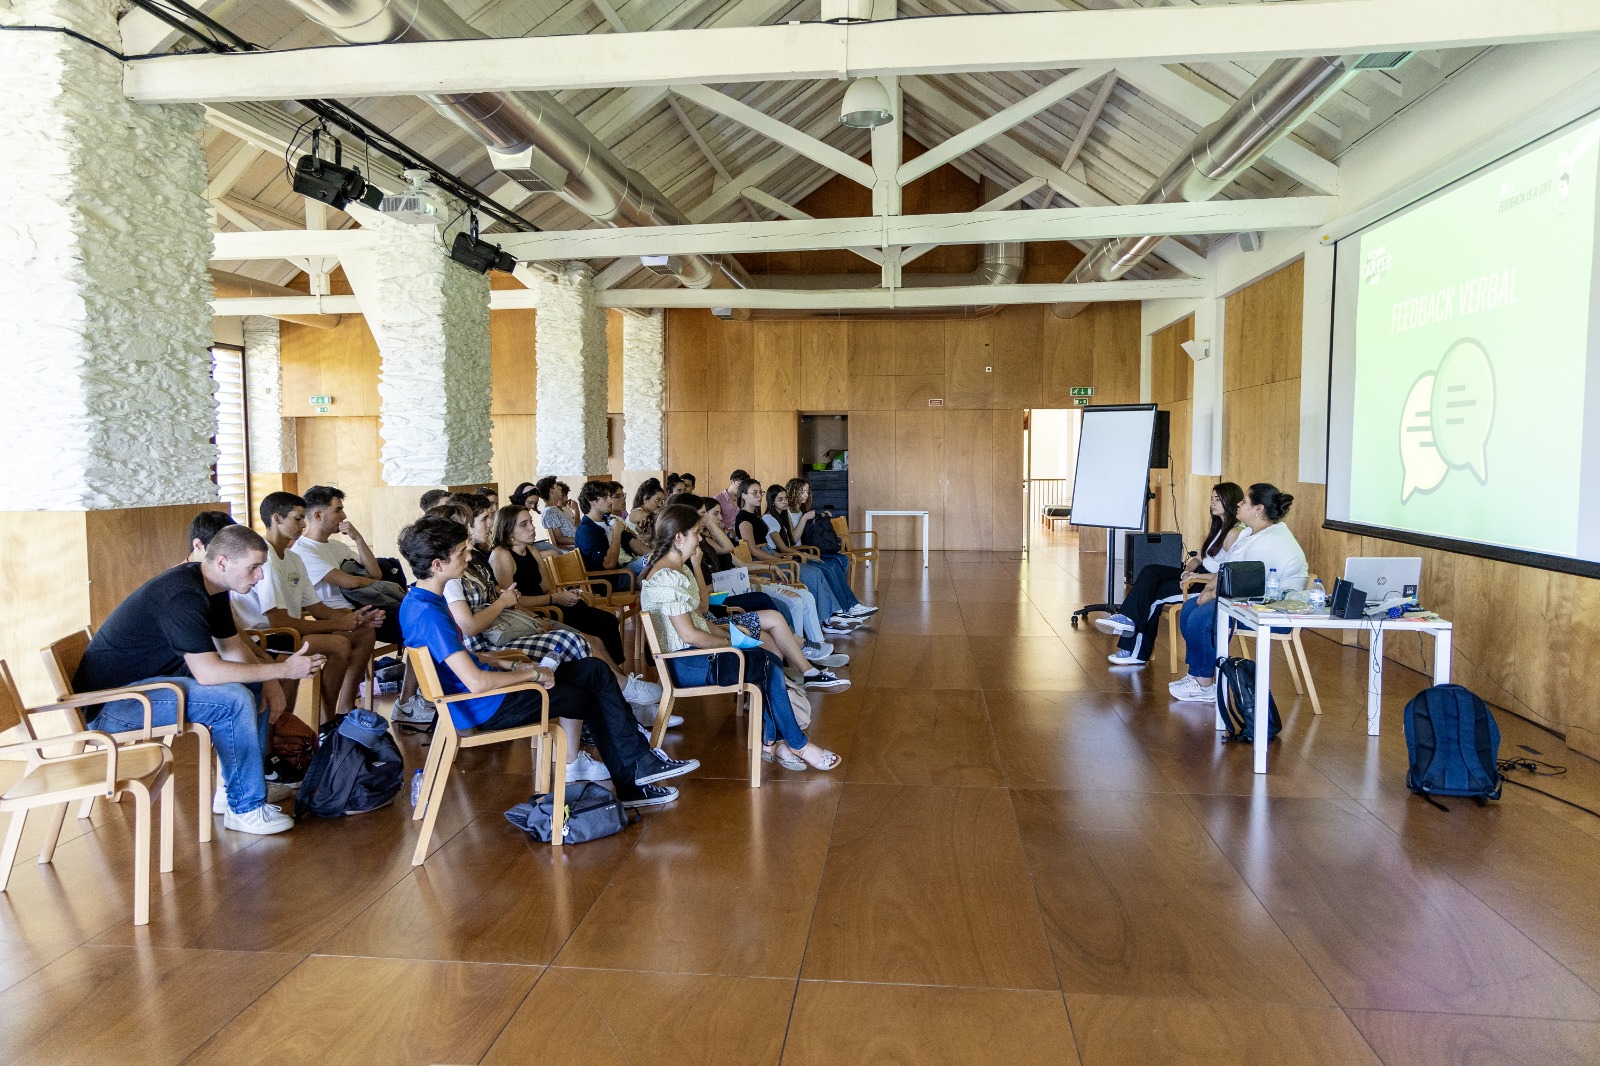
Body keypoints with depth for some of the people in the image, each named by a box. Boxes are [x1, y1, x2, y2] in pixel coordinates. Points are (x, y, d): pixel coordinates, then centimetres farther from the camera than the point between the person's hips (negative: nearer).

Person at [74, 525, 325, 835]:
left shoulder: (212, 587, 3)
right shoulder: (181, 595, -28)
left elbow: (234, 647, 9)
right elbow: (208, 672, -34)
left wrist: (270, 682, -9)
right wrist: (283, 670, -27)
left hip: (154, 677, 10)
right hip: (107, 702, -10)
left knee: (256, 683, 7)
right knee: (233, 698, -27)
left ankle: (235, 784, 14)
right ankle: (245, 808, -14)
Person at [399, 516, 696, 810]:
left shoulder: (419, 600, 5)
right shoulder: (428, 614, -27)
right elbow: (476, 682, -31)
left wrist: (509, 665, 6)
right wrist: (533, 673, -16)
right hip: (484, 708, -10)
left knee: (596, 671, 8)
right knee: (592, 700, 5)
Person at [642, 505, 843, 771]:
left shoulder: (679, 570, 12)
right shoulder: (666, 578, -22)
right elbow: (688, 635, -22)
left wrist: (727, 634, 4)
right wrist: (729, 644, -10)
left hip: (693, 651, 10)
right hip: (681, 664, -10)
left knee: (770, 660, -3)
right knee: (769, 666, -11)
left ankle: (769, 742, -1)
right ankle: (798, 745, 3)